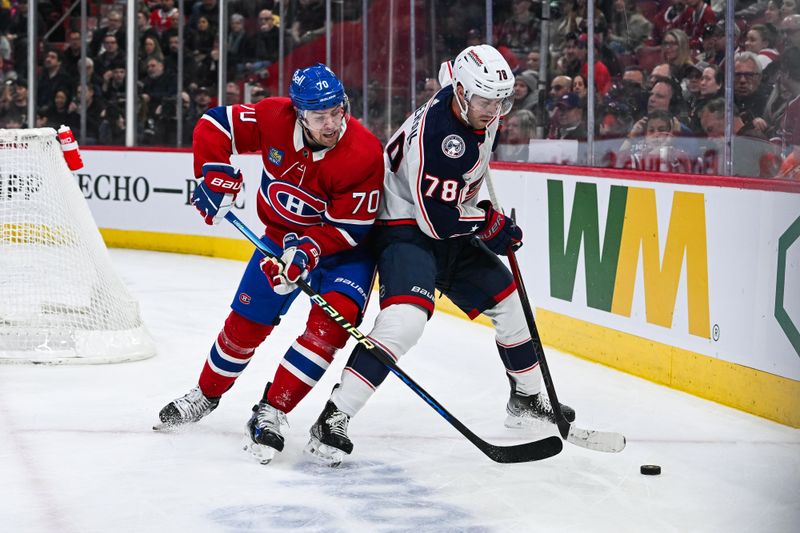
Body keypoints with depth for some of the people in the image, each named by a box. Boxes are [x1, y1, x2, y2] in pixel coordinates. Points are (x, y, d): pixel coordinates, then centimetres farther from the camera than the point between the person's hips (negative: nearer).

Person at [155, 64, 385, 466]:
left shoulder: (363, 154, -31)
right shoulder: (274, 119, -22)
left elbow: (350, 228, -26)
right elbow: (214, 126, -9)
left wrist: (308, 249, -37)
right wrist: (215, 175, -18)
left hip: (343, 250, -3)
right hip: (282, 235, 3)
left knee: (332, 320, -26)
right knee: (246, 322, 9)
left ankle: (271, 413, -22)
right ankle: (206, 394, 36)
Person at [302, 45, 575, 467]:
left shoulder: (480, 107, -3)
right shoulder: (435, 135, -30)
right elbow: (438, 218, -29)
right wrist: (492, 224, -12)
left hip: (453, 234, 9)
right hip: (406, 229, -9)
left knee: (509, 302, 14)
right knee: (406, 318, -30)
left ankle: (527, 400, 35)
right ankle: (333, 418, -30)